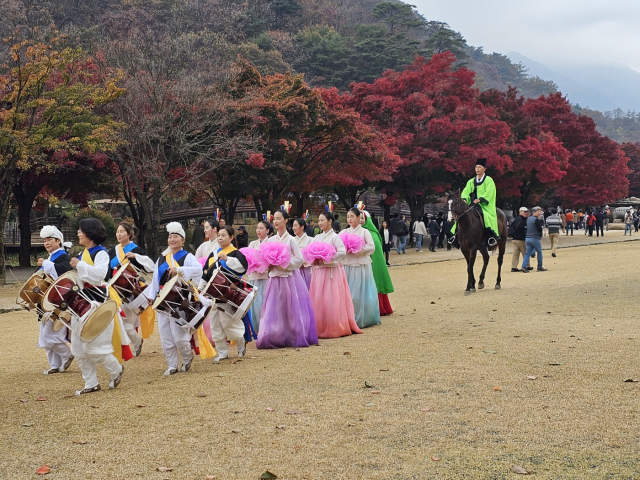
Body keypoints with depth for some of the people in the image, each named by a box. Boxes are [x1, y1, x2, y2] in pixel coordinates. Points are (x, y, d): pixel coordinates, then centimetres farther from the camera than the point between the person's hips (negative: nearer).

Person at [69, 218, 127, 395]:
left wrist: (79, 265, -27)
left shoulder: (101, 253, -10)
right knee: (79, 348, 7)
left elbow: (100, 273, -28)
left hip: (97, 304, -9)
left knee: (94, 347, -8)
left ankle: (116, 370, 16)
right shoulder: (83, 253, 15)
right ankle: (91, 383, 15)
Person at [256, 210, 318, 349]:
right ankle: (274, 338, 5)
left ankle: (294, 338, 9)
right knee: (274, 310, 2)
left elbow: (299, 259, -7)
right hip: (275, 278, 4)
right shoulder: (270, 240, 8)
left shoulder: (291, 240, -3)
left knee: (291, 310, 0)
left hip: (289, 278, -4)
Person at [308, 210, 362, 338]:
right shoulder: (316, 238, 13)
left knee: (332, 301, -6)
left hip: (331, 272, -6)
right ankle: (320, 328, 9)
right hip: (318, 272, 6)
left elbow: (342, 252, -16)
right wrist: (314, 260, -6)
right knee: (317, 301, 3)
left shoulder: (334, 237, -5)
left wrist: (325, 260, -15)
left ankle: (334, 329, 1)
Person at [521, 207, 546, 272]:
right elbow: (539, 229, -15)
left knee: (527, 253, 4)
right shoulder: (536, 219, -13)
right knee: (539, 253, 7)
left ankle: (524, 266, -10)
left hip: (528, 238, 7)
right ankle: (540, 267, 13)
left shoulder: (528, 219, 13)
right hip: (535, 238, -7)